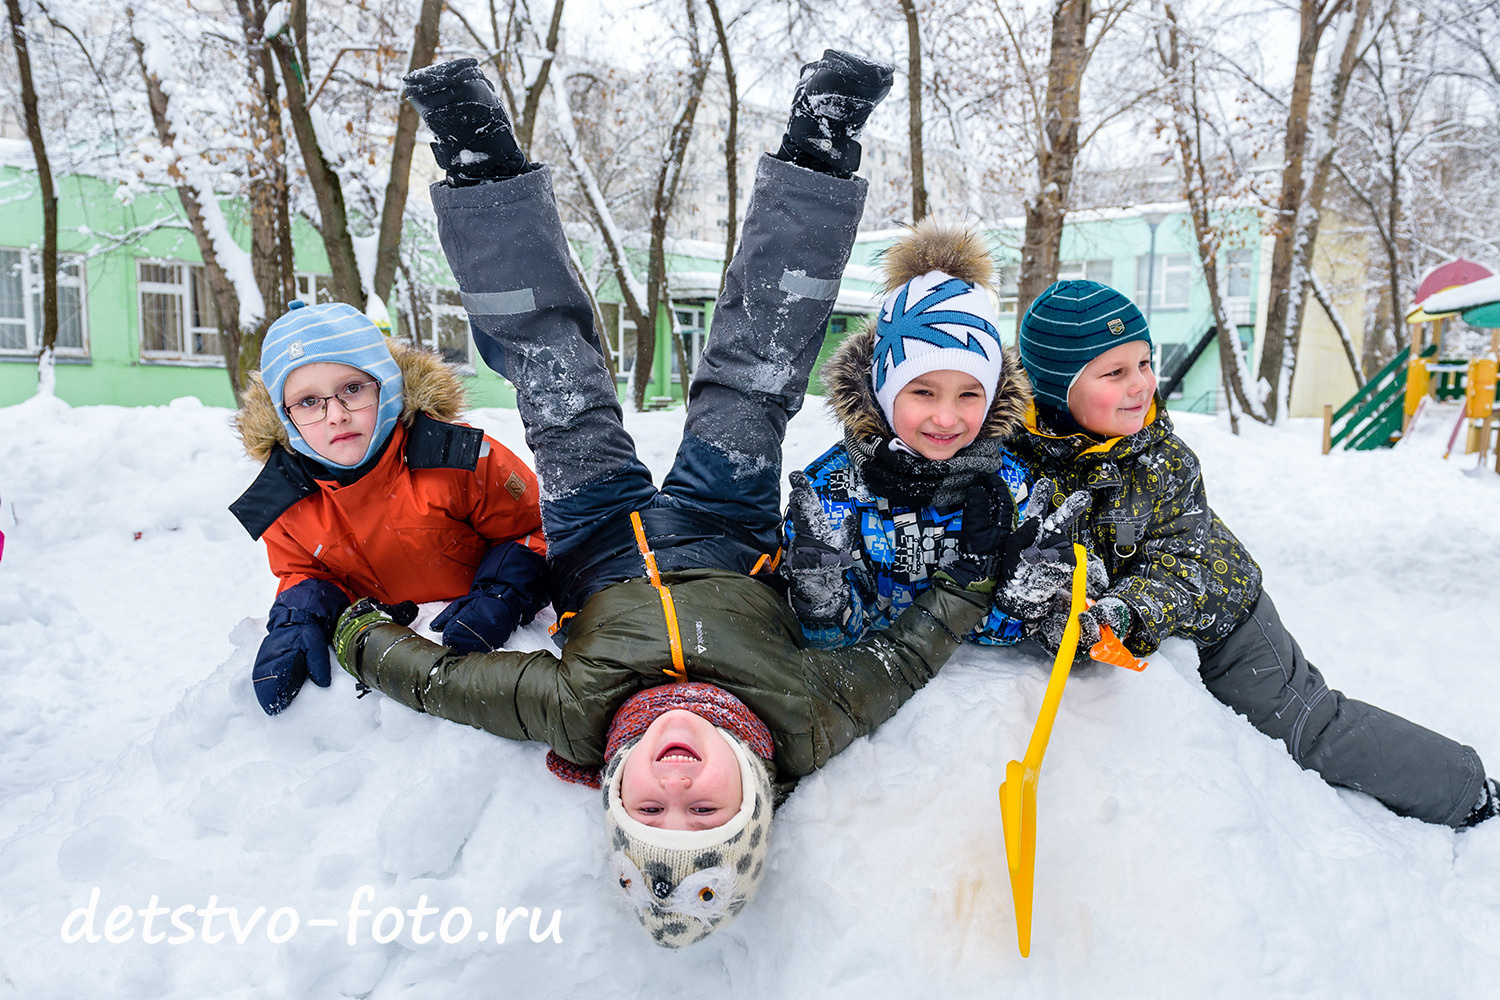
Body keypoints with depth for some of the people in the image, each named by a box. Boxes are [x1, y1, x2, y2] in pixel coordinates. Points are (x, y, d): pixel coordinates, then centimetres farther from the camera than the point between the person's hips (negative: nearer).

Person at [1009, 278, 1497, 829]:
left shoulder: (1164, 457, -18)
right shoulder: (1019, 453, -22)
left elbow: (1183, 561, -21)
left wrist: (1124, 610, -42)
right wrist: (1041, 604, -42)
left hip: (1214, 611, -1)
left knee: (1307, 723, 4)